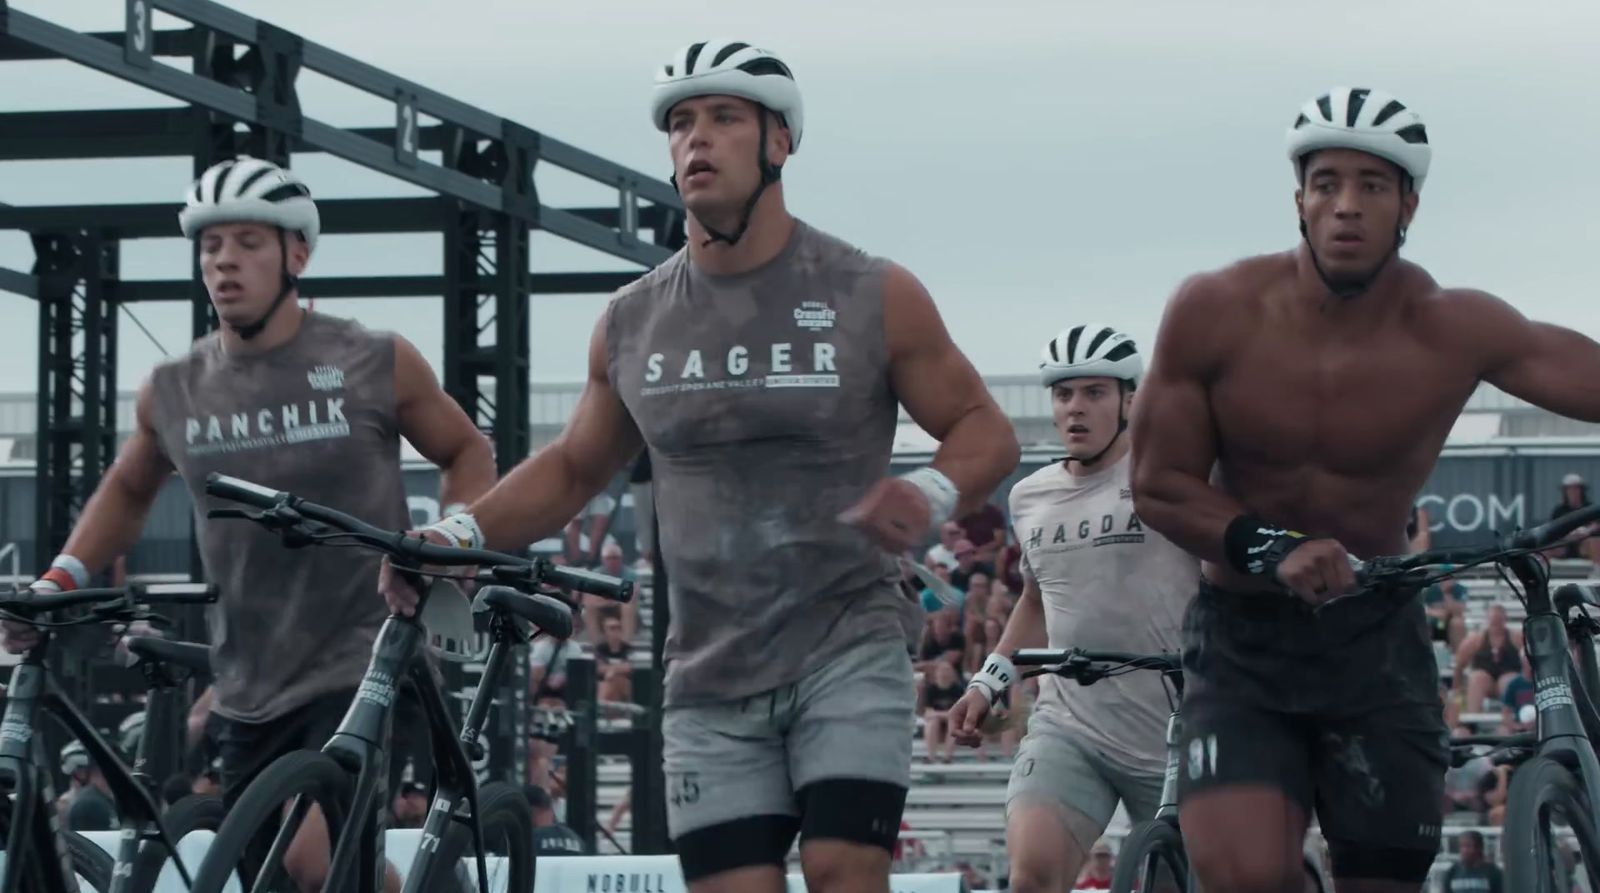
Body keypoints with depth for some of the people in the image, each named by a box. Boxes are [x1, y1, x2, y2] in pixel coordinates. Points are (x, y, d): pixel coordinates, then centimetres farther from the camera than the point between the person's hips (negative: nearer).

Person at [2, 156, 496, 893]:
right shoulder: (172, 392, 5)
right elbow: (128, 490, 24)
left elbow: (467, 452, 9)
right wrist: (62, 579, 10)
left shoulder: (377, 365, -5)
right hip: (251, 693, 5)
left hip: (366, 669, -5)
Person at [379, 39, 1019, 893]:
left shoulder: (873, 297, -2)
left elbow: (985, 429, 3)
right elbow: (573, 468, 19)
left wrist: (932, 495, -19)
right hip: (711, 678, 3)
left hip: (847, 651, -3)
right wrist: (461, 533, 3)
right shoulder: (632, 323, 7)